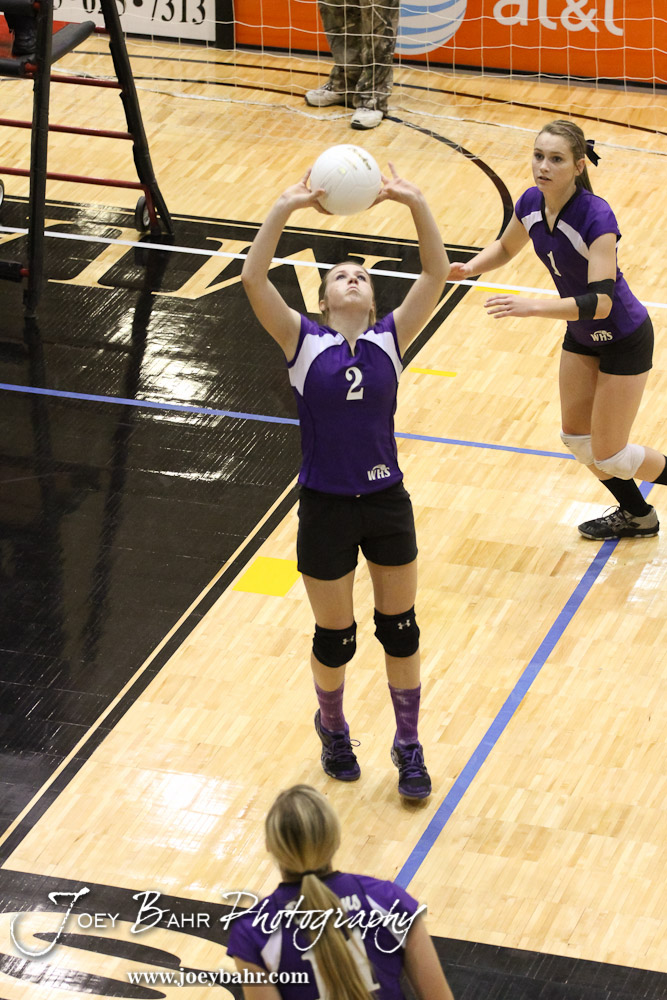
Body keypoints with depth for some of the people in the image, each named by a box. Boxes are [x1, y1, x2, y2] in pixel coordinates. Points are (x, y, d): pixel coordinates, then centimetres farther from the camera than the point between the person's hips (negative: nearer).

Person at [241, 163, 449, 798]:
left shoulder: (390, 340, 1)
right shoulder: (303, 342, -4)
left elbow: (437, 274, -7)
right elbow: (253, 280, -17)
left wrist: (415, 203, -19)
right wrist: (285, 209, -26)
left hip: (386, 504, 2)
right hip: (325, 508, -2)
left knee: (400, 632, 10)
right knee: (334, 639, 11)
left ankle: (408, 746, 28)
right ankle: (333, 729, 38)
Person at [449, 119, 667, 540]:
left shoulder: (596, 217, -33)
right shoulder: (532, 204, -12)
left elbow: (601, 301, -39)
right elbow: (505, 248, 10)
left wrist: (534, 306, -47)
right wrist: (469, 268, -10)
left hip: (624, 341, -7)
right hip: (582, 335, 7)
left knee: (608, 455, 0)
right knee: (577, 438, 15)